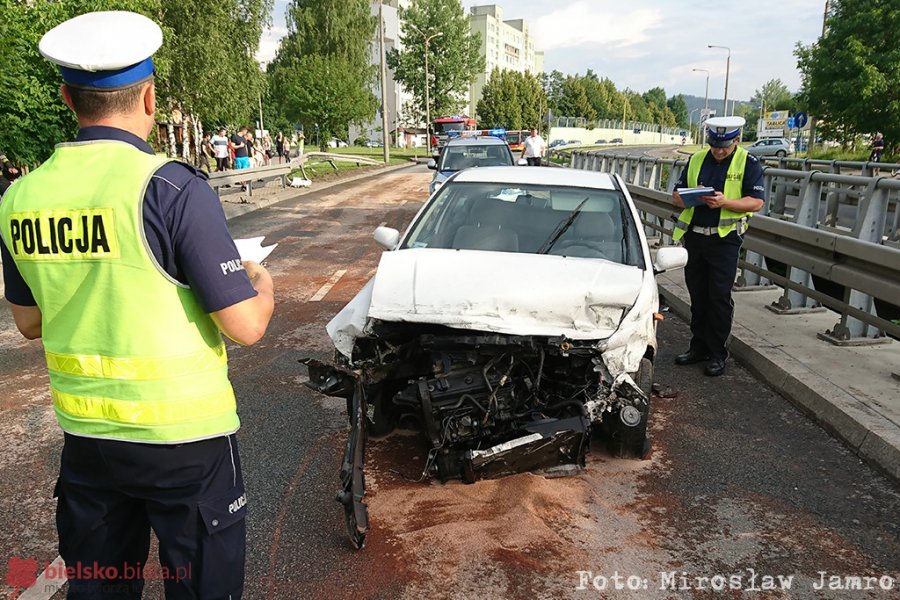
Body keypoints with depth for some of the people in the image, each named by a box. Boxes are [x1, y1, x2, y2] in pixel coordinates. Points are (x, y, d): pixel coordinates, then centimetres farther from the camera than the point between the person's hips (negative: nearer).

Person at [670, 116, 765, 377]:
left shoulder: (748, 163, -1)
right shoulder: (696, 159, 11)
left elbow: (756, 201, -8)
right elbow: (677, 196, 12)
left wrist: (725, 202, -22)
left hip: (725, 239, -4)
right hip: (694, 236, 4)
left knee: (719, 297, -2)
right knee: (697, 295, 12)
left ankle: (717, 353, 10)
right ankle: (699, 346, 24)